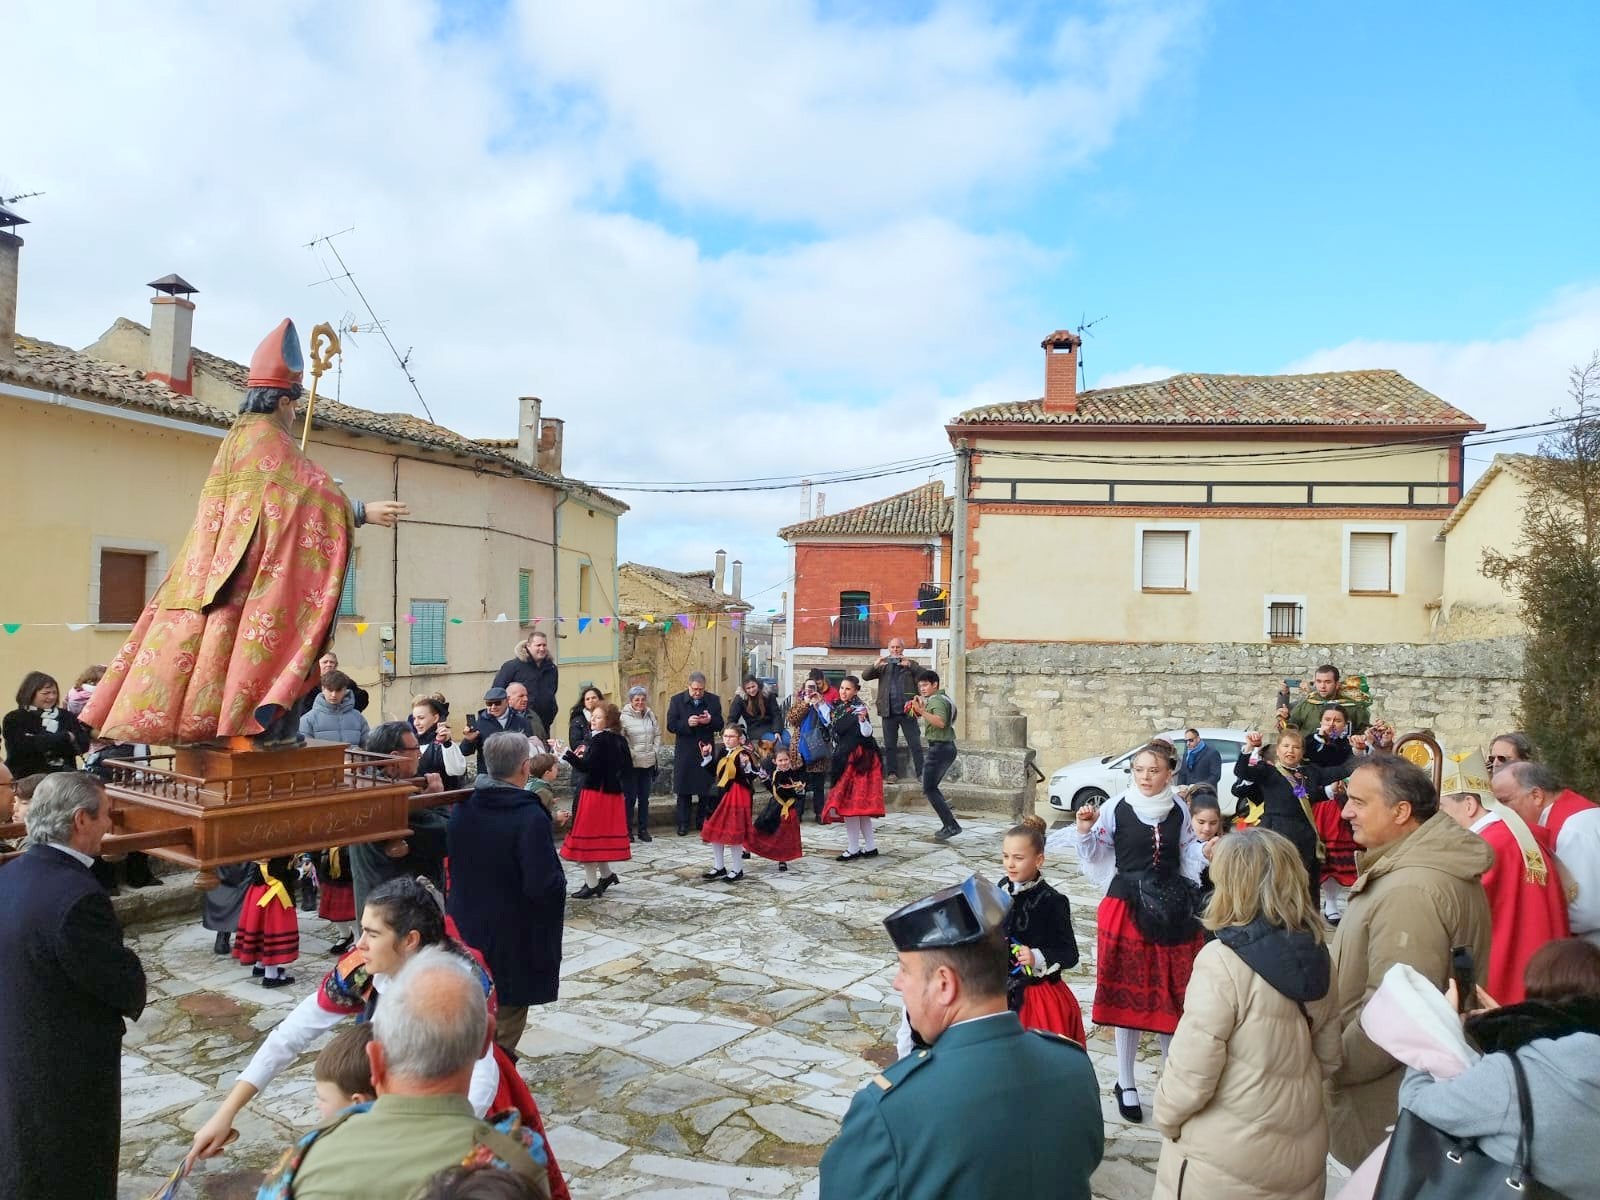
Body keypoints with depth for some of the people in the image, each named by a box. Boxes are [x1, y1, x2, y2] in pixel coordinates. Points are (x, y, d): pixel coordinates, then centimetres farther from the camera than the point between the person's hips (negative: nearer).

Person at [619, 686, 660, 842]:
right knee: (630, 797, 1)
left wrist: (655, 751, 5)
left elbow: (658, 734, 14)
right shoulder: (624, 717, -9)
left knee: (644, 797, 11)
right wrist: (629, 754, -12)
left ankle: (643, 829, 19)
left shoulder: (651, 715, 7)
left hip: (648, 762, 5)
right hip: (631, 764, -5)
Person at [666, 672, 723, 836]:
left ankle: (702, 821, 19)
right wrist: (687, 723, -23)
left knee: (705, 788, 7)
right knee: (683, 790, 4)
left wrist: (710, 721, -19)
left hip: (705, 751, 1)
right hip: (684, 752, -1)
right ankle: (683, 824, 12)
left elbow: (720, 725, 3)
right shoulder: (677, 700, -1)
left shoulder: (714, 700, 3)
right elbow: (670, 726, -6)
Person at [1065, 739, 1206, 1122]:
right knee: (1128, 996, 4)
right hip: (1127, 907, -2)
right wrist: (1085, 830, -20)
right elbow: (1095, 854, -3)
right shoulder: (1116, 809, -6)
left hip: (1172, 909, 3)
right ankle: (1126, 1084, 18)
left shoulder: (1179, 811, 3)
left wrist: (1207, 853, -5)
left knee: (1172, 995, 8)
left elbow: (1188, 855, 15)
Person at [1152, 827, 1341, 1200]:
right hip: (1304, 1155, 6)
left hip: (1226, 1165, -6)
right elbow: (1328, 1058, 10)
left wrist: (1165, 1119, -3)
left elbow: (1190, 1074, -21)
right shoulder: (1316, 956, -4)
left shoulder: (1223, 962, -24)